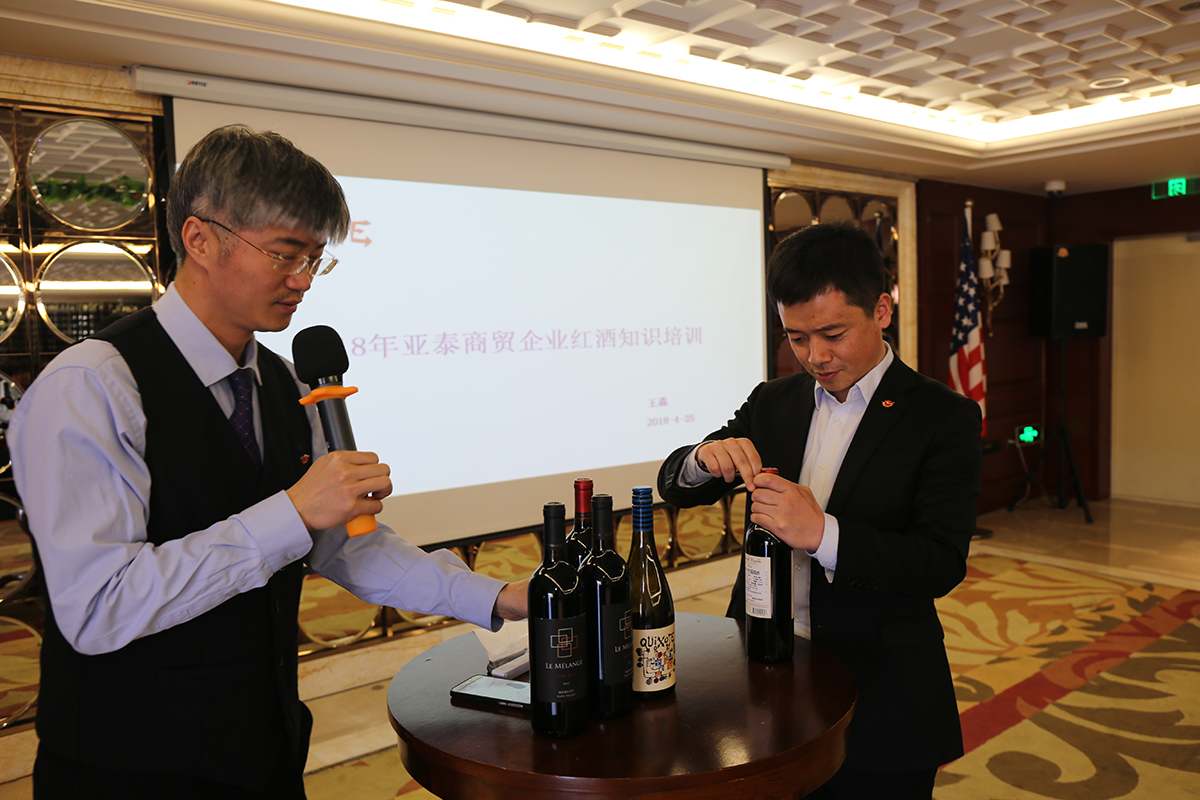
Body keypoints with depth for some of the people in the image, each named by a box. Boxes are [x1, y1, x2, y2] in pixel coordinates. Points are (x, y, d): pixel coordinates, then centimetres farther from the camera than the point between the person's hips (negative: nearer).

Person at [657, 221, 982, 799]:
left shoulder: (943, 417, -9)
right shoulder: (772, 402, 4)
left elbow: (941, 564, -17)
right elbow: (675, 486, 4)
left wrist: (822, 533, -32)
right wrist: (704, 460, -19)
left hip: (879, 704, -3)